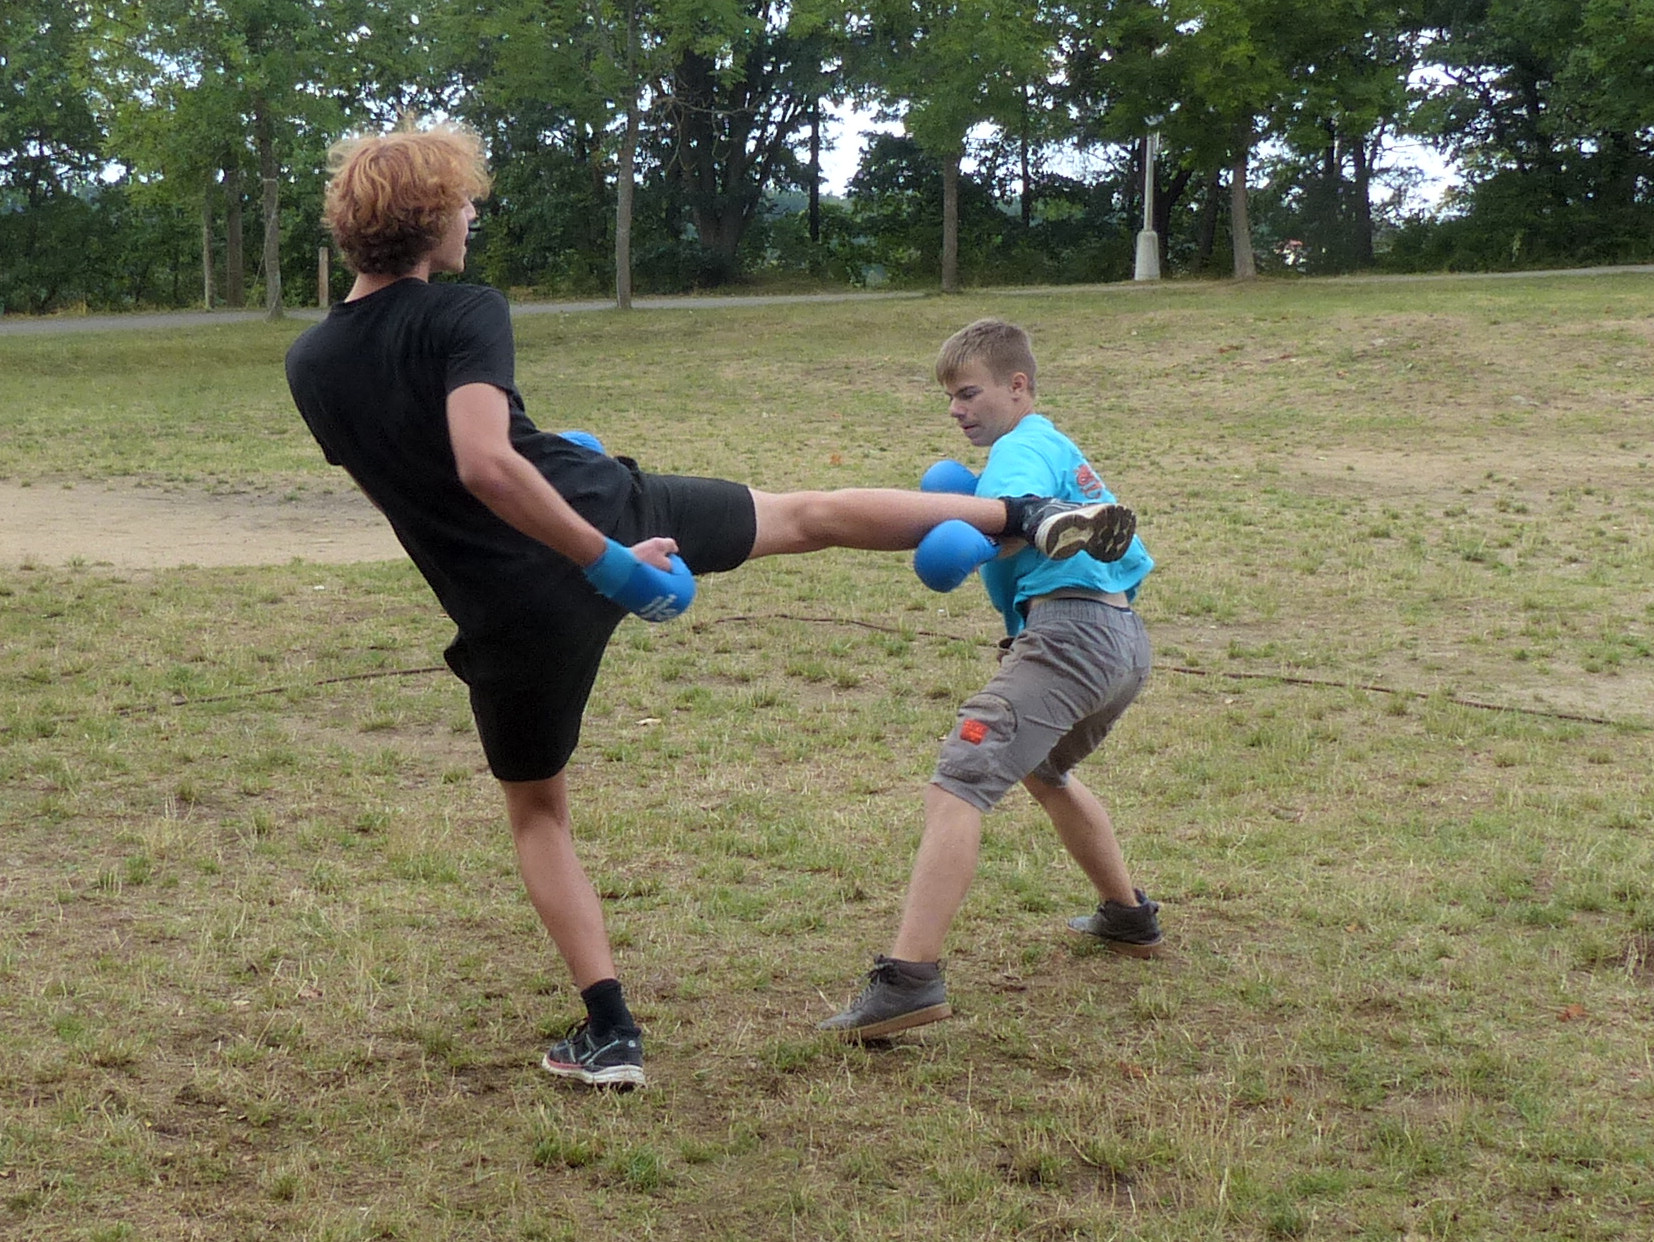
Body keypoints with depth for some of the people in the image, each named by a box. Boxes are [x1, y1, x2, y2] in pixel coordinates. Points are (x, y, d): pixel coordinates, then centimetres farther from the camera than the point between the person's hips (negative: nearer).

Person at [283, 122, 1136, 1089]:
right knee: (812, 514, 19)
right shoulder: (463, 314, -12)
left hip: (511, 612, 3)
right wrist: (606, 560, -24)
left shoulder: (310, 367, 4)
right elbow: (486, 464, -29)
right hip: (607, 516, -3)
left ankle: (611, 1033, 20)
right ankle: (1034, 519, 26)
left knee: (537, 811, 23)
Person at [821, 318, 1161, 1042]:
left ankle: (910, 980, -33)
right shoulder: (1062, 450, 29)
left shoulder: (1021, 449, -1)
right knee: (1044, 768, 36)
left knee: (957, 786, -20)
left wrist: (967, 533, -47)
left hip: (1069, 631, -11)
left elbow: (1014, 509, -25)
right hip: (1126, 639, 11)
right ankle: (1128, 919, 47)